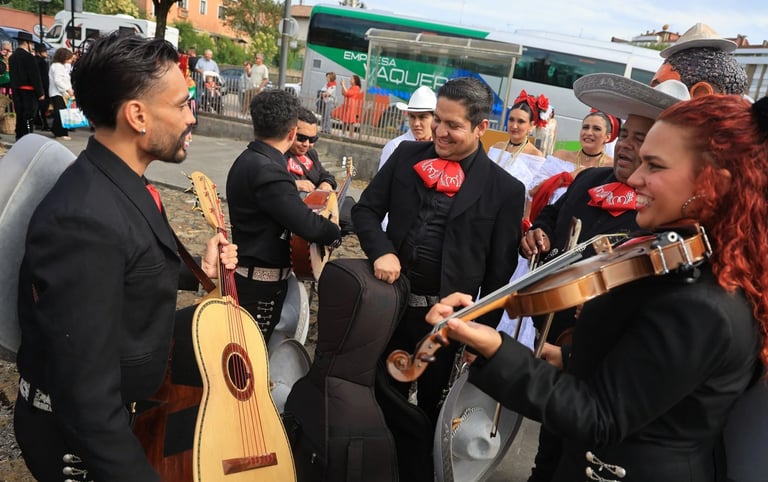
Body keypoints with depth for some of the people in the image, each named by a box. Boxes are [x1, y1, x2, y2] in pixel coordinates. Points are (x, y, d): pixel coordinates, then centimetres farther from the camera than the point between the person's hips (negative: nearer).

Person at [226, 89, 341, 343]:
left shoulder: (249, 160, 8)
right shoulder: (267, 170, -25)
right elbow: (307, 224, -28)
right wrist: (334, 233, -9)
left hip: (252, 274, 10)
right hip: (261, 282, -10)